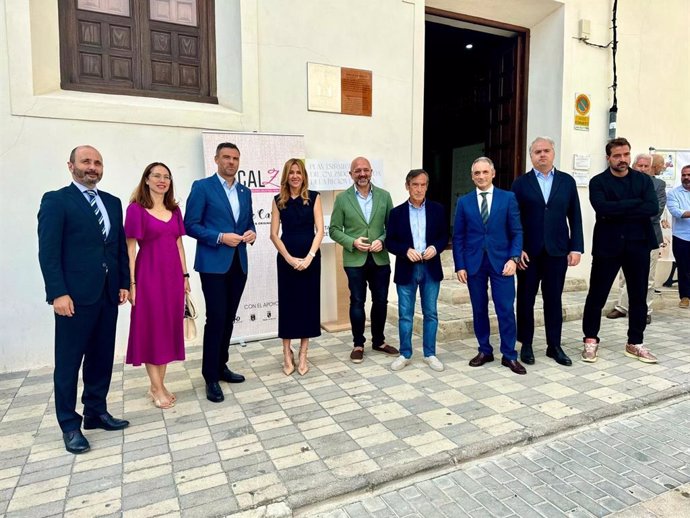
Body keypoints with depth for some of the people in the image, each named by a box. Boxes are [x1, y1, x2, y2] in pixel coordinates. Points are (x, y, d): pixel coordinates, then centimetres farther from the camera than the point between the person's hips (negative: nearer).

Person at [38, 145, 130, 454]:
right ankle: (70, 425, 18)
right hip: (75, 296, -6)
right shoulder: (56, 200, -3)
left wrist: (124, 283, 9)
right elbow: (48, 251, -10)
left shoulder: (112, 202, 14)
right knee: (69, 362, 5)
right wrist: (58, 293, -16)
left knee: (102, 358, 13)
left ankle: (96, 412, 28)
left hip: (108, 294, 6)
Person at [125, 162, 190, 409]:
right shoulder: (136, 209, -5)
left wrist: (185, 275, 11)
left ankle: (158, 385, 21)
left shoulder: (174, 210, 11)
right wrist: (131, 283, -11)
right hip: (149, 275, -6)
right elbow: (130, 249, -7)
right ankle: (157, 388, 12)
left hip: (173, 275, 6)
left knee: (169, 328, 9)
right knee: (151, 329, 3)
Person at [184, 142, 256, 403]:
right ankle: (211, 377, 8)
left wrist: (251, 233, -4)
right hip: (213, 264, -6)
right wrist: (220, 237, -19)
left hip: (239, 263, 6)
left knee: (229, 319, 12)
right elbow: (190, 225, -9)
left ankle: (221, 366, 26)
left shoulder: (245, 192, 14)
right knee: (216, 319, -4)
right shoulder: (202, 187, -3)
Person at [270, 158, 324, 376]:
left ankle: (302, 355, 17)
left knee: (308, 303, 4)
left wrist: (309, 257, -13)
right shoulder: (278, 200, 5)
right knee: (287, 303, 4)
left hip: (310, 258, 0)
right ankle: (287, 355, 16)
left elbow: (320, 230, -3)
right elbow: (274, 234, 1)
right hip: (286, 258, 0)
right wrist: (289, 258, -9)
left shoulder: (314, 197, 2)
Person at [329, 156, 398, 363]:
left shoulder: (384, 196, 5)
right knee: (357, 302, 6)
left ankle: (379, 341, 29)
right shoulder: (342, 198, -1)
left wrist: (382, 241, -12)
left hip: (380, 259, 2)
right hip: (354, 260, -2)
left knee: (381, 301, 11)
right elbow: (334, 230, 0)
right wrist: (352, 242, -15)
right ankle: (358, 344, 21)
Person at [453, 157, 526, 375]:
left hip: (501, 261, -1)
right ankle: (484, 351, 23)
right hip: (473, 263, 1)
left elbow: (517, 232, 2)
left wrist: (513, 258, -11)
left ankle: (509, 355, 13)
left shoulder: (508, 198, 3)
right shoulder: (464, 202, 6)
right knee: (479, 309, 9)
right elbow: (458, 237, 4)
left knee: (506, 309, 0)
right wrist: (460, 266, -2)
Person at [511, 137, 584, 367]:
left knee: (554, 299, 8)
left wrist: (576, 248, -1)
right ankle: (526, 344, 19)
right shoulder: (521, 183, 2)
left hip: (557, 251, 2)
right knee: (526, 299, 6)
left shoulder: (567, 181, 7)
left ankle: (554, 345, 20)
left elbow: (575, 217, 6)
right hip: (528, 252, -1)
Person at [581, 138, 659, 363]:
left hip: (638, 245, 3)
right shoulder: (598, 182, 0)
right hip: (608, 245, -3)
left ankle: (635, 343, 22)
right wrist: (635, 203, -14)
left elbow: (653, 208, -9)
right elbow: (603, 207, -19)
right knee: (597, 295, 2)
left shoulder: (644, 180, 7)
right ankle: (591, 339, 17)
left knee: (638, 296, 9)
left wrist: (618, 212, -15)